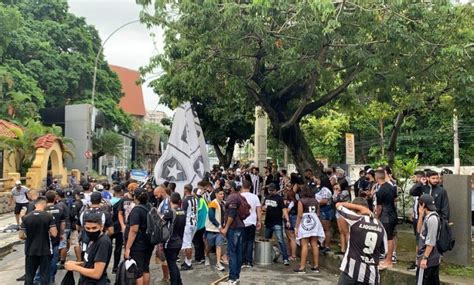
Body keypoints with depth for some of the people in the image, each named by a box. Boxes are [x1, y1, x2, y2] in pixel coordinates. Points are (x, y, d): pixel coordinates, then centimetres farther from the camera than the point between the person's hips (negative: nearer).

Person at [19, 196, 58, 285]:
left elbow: (21, 236, -3)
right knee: (44, 275, 7)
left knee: (29, 275, 13)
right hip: (45, 250, -2)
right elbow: (54, 234, -15)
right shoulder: (49, 216, -11)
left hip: (30, 251, 2)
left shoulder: (26, 217, -4)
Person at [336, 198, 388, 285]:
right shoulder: (380, 226, 4)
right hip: (371, 273, 4)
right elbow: (383, 250, 11)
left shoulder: (356, 219, -9)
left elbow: (338, 205, 2)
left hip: (352, 270, -4)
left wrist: (359, 207, 1)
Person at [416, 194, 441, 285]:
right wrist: (421, 216, 5)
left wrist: (425, 258, -19)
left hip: (428, 260, -9)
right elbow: (420, 231, 16)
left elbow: (431, 242, -21)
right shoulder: (428, 217, 9)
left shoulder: (432, 219, -19)